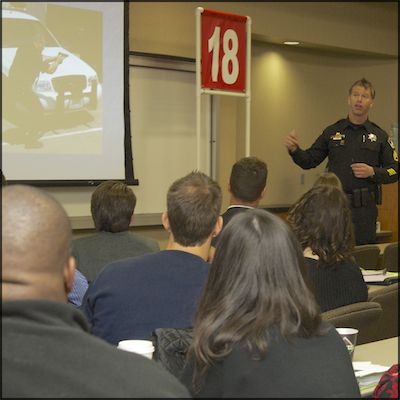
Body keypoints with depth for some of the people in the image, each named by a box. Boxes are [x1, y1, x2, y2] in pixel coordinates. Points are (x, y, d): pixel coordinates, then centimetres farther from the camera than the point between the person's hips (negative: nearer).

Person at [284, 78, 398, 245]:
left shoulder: (380, 136, 6)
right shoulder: (332, 132, 9)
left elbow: (394, 171, 7)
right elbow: (308, 161, 9)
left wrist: (372, 172, -10)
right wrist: (294, 149, -11)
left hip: (364, 208, -1)